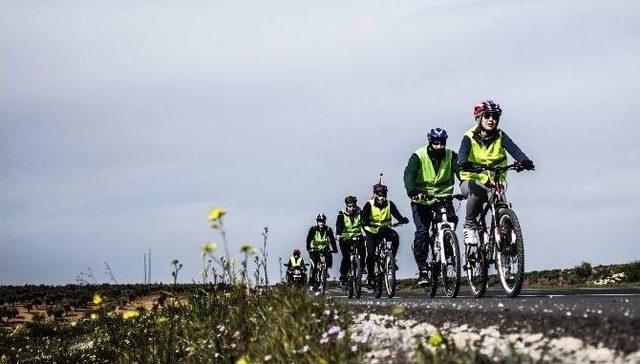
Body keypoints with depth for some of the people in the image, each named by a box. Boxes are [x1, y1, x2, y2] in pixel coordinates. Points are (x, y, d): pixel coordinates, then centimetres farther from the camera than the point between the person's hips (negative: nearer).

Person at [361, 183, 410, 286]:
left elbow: (397, 215, -18)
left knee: (395, 237, -29)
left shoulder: (389, 204, -8)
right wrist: (375, 225, -45)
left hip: (385, 229, 2)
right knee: (371, 254, -12)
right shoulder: (369, 205, -14)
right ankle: (370, 275, 8)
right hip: (372, 232, -2)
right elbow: (363, 219, -26)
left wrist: (402, 219, -42)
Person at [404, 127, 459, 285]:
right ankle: (422, 269, -10)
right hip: (422, 198, -2)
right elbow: (409, 174, -28)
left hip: (443, 195, 2)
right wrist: (412, 191, -48)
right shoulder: (419, 156, -14)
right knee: (422, 232, -15)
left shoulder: (450, 155, -6)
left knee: (452, 218, -24)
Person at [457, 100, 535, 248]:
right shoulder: (470, 137, -6)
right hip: (471, 181, -2)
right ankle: (469, 226, -16)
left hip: (494, 182, 2)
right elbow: (462, 152, -27)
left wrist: (524, 160, -42)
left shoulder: (500, 136, 0)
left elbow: (513, 149, -20)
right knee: (477, 190, -37)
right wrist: (463, 163, -51)